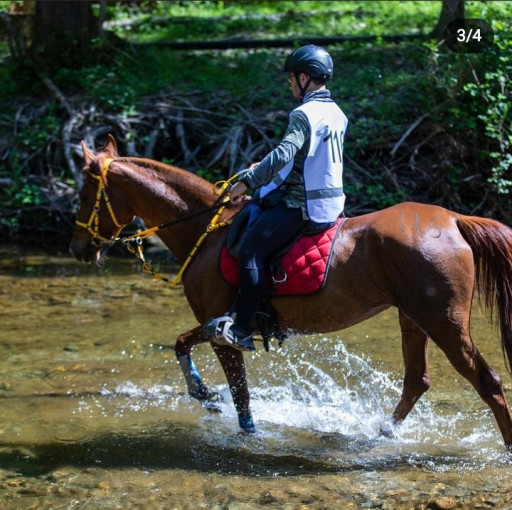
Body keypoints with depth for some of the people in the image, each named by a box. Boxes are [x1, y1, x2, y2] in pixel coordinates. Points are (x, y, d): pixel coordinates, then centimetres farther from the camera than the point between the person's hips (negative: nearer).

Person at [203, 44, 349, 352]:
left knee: (252, 249, -13)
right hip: (330, 200, 10)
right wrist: (266, 167, 22)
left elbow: (284, 154, -28)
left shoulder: (304, 114, -15)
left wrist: (248, 182, -23)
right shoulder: (337, 114, 14)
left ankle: (242, 330, -18)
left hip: (303, 204, -10)